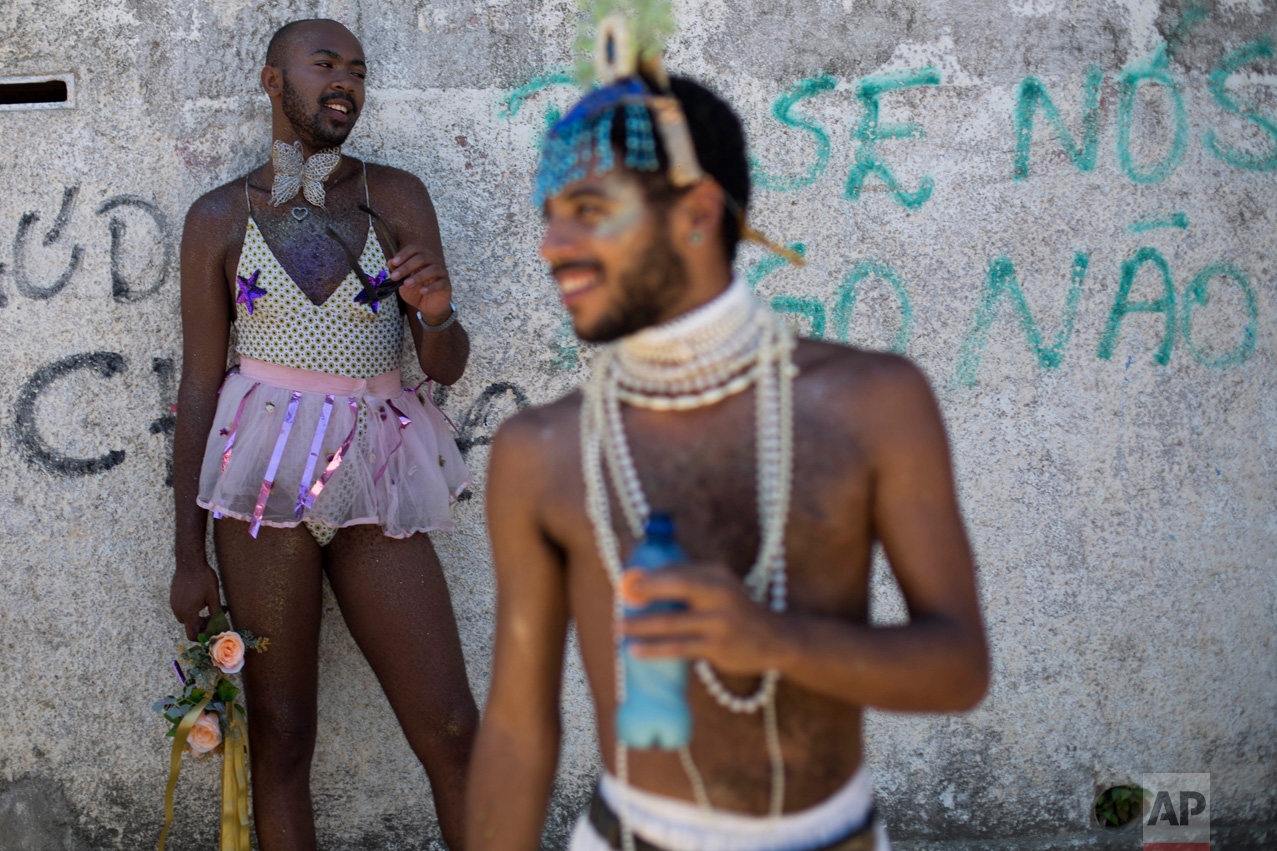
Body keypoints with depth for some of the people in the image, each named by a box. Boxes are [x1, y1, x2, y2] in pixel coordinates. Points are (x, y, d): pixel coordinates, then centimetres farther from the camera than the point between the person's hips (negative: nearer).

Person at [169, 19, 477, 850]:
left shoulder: (397, 196, 4)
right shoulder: (219, 217, 3)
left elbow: (448, 364, 4)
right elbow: (199, 384, 4)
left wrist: (437, 312, -21)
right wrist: (189, 554, 2)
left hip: (373, 477, 1)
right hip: (264, 474, -1)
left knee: (453, 728, -2)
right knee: (280, 736, 4)